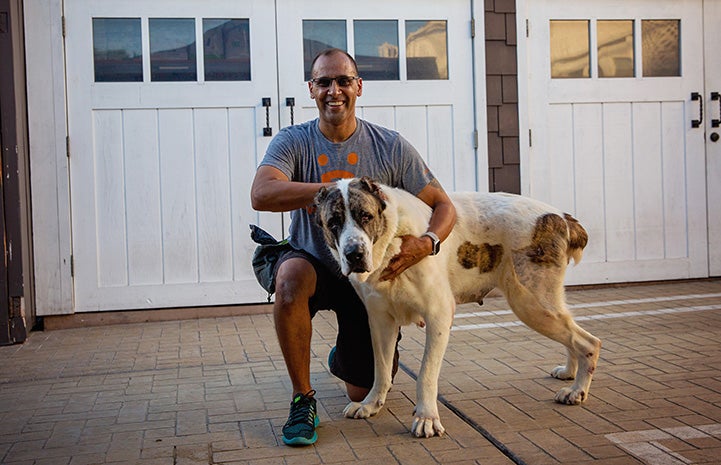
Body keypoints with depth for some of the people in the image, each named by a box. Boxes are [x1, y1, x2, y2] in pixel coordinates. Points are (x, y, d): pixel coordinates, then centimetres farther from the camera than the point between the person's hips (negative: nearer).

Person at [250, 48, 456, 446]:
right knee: (292, 275, -40)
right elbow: (261, 195, -34)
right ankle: (303, 398, -20)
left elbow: (444, 207, -10)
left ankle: (341, 357, 46)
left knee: (363, 395, 6)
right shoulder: (293, 141, -14)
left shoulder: (390, 147, -11)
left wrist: (426, 243, -32)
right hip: (312, 263, -1)